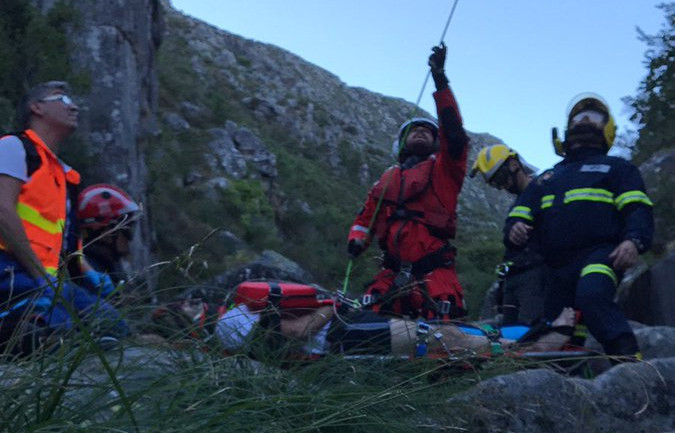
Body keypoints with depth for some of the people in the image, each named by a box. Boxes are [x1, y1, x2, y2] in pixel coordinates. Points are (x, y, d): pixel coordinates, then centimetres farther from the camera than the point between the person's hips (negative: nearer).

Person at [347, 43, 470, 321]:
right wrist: (356, 240, 0)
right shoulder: (388, 179, 24)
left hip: (434, 272, -3)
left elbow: (453, 132, -1)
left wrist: (440, 82, -6)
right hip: (394, 273, 3)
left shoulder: (444, 169, 14)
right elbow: (367, 217, 22)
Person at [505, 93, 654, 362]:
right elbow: (521, 212, 25)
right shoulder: (548, 179, 31)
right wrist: (514, 229, 0)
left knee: (591, 296, -38)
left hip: (599, 256, -5)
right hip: (557, 267, 5)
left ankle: (629, 359, -39)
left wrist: (634, 241, -18)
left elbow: (638, 210, 3)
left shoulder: (617, 168, 19)